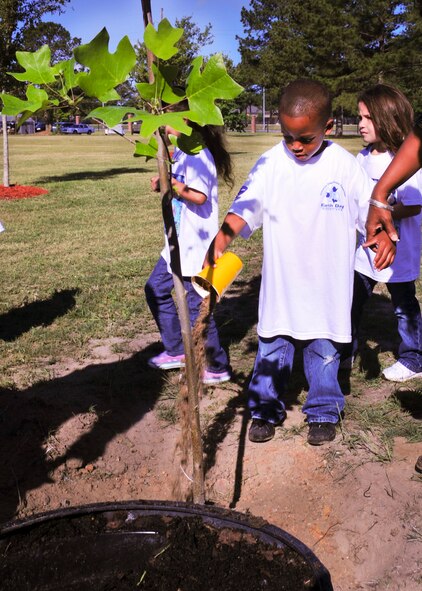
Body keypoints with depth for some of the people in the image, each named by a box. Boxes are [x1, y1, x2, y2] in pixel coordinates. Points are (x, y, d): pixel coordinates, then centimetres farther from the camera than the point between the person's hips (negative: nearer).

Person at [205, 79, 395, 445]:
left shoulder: (344, 165, -6)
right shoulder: (270, 163, -5)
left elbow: (371, 208, 2)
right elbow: (245, 209, -9)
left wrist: (384, 236, -16)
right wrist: (221, 237, -26)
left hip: (328, 285, 0)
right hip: (281, 283, 1)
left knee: (325, 349, 11)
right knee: (273, 347, 10)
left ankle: (323, 412, 30)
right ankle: (266, 409, 28)